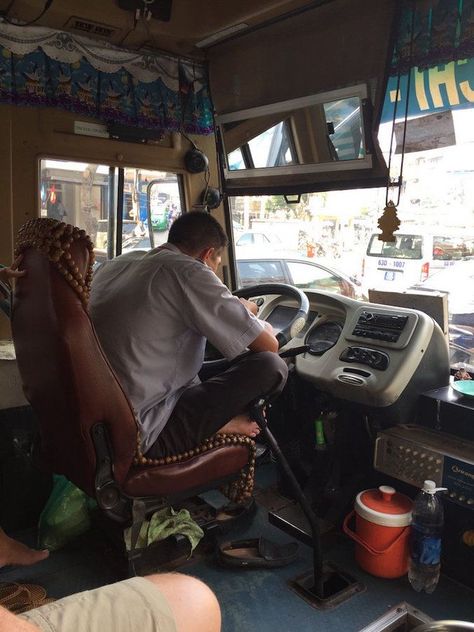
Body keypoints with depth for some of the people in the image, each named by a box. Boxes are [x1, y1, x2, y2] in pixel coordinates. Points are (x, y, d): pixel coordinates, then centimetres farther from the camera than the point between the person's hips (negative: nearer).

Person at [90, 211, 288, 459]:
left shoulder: (114, 264, 10)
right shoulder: (189, 272, -13)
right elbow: (269, 345, -8)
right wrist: (246, 311, 14)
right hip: (144, 441, -8)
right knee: (271, 366, -9)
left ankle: (216, 421, 12)